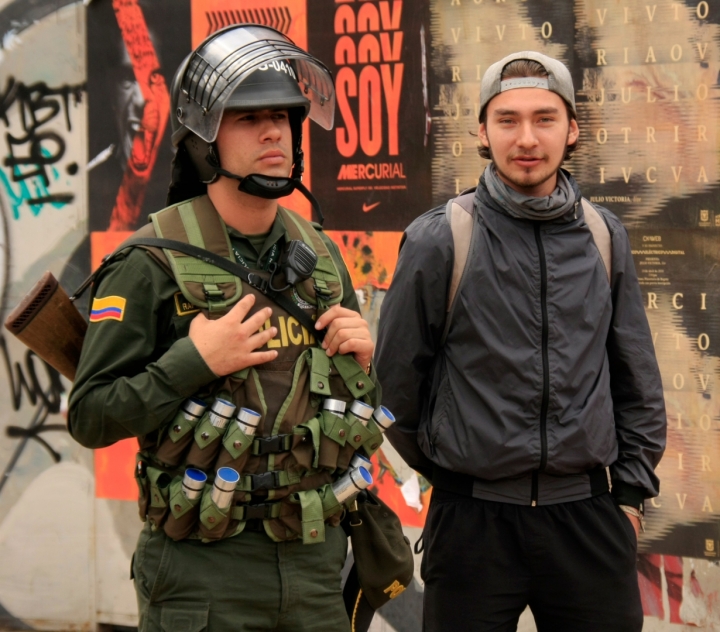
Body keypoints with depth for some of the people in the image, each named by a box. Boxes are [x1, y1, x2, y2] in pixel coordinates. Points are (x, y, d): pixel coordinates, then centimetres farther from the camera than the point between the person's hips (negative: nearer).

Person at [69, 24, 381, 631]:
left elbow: (364, 409, 19)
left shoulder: (320, 255, 10)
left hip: (315, 559, 5)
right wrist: (194, 361, -20)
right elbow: (90, 417, -11)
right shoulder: (153, 263, -9)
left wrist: (360, 359, -2)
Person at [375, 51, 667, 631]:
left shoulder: (604, 237, 5)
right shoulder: (438, 241, -6)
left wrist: (631, 490, 10)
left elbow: (637, 381, 13)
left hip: (588, 513, 3)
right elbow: (396, 378, 2)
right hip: (473, 519, -3)